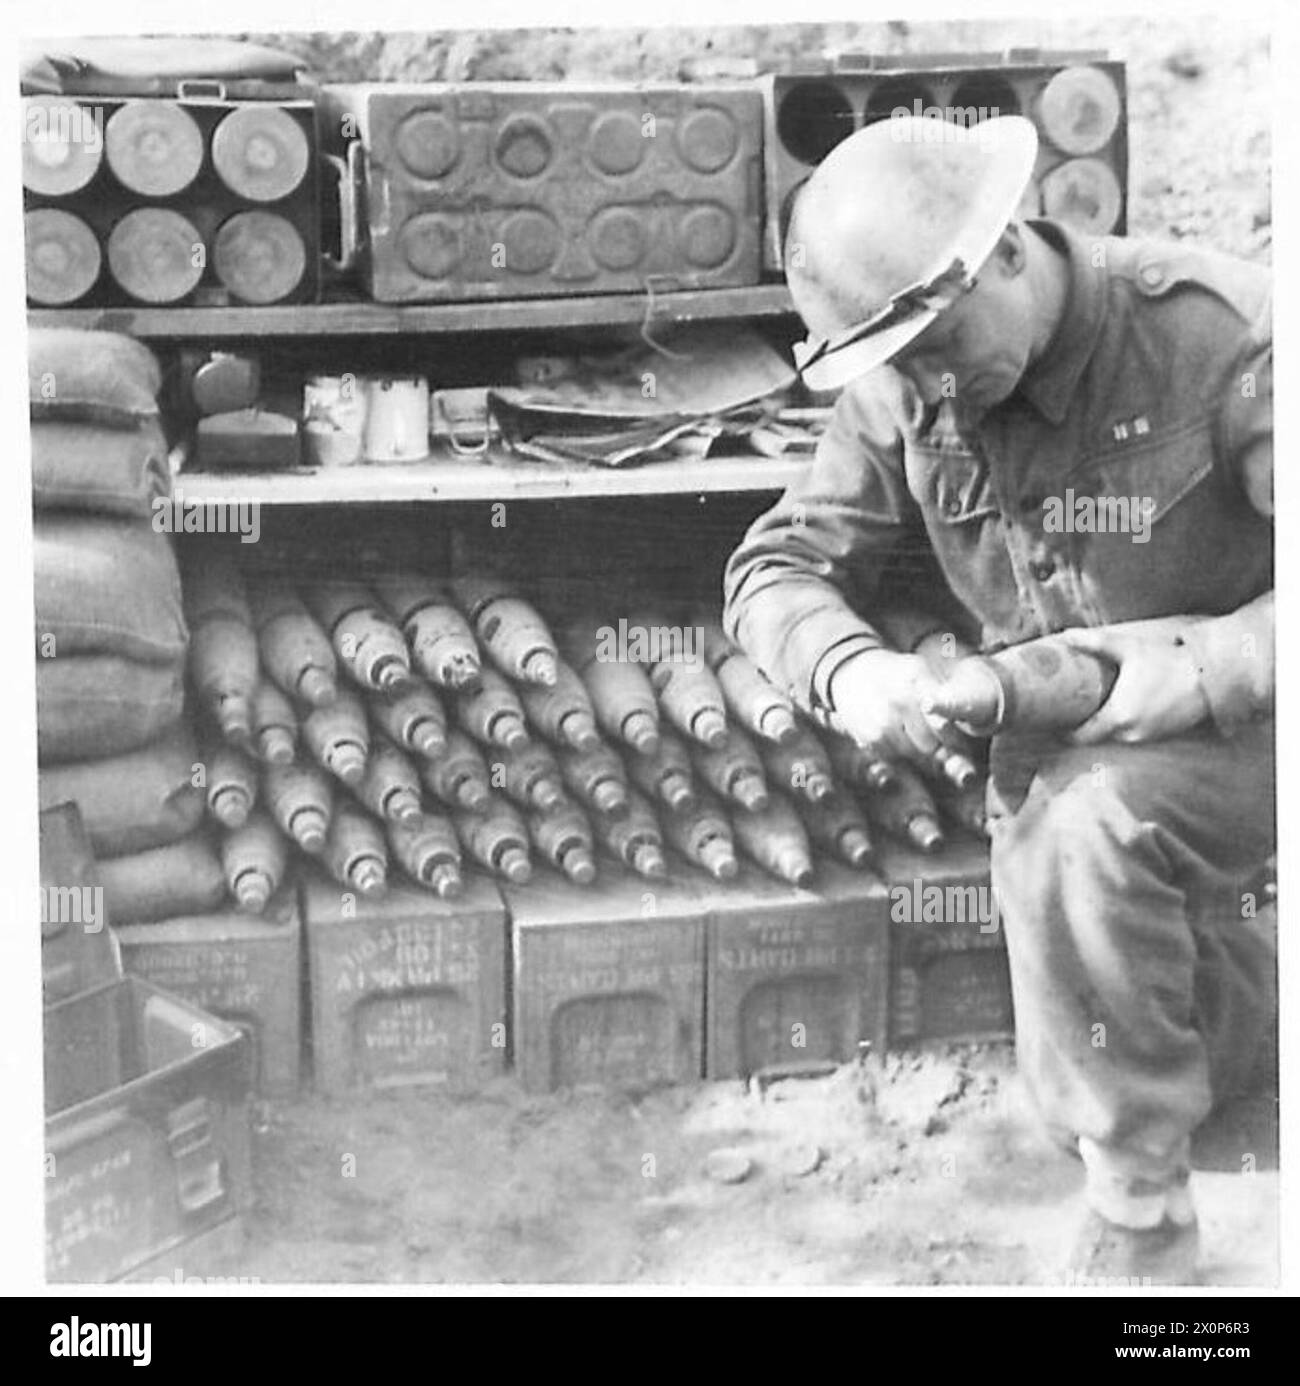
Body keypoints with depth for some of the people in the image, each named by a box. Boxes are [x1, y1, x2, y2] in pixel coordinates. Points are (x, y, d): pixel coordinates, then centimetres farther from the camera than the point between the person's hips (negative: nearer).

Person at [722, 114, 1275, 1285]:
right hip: (1055, 748, 5)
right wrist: (851, 671, -25)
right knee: (1082, 1094, 6)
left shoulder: (1221, 338, -23)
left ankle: (1141, 1212, -19)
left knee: (1084, 825, -37)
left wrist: (1198, 670, -37)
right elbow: (778, 569, -4)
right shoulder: (904, 394, -8)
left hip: (1234, 729, -5)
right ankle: (1229, 958, 39)